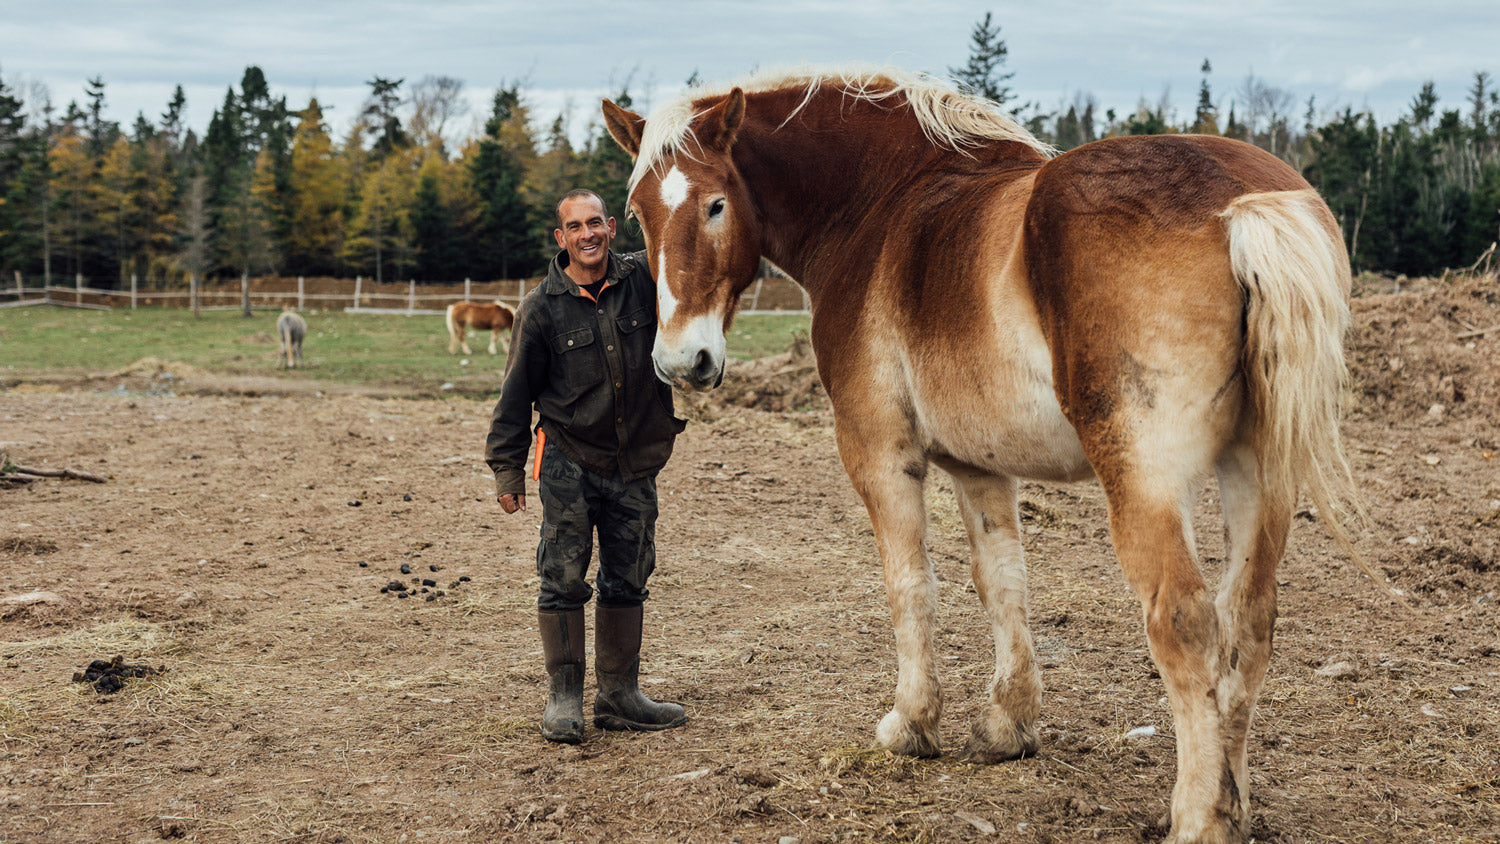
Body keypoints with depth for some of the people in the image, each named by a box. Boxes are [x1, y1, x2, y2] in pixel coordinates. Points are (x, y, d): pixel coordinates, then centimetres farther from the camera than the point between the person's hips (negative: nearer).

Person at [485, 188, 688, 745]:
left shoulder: (643, 280, -1)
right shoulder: (542, 307, -6)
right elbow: (516, 393, -1)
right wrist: (507, 468, -2)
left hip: (635, 463, 3)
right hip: (568, 463, -3)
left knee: (627, 582, 10)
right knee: (564, 579, -3)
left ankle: (619, 697, 21)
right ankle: (563, 698, 9)